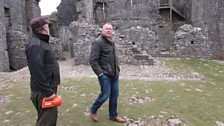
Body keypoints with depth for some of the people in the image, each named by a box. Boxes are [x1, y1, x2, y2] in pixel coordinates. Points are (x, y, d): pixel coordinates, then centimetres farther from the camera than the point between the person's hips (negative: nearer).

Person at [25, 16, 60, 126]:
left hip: (48, 88, 10)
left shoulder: (41, 42, 13)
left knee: (52, 116, 21)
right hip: (43, 92, -10)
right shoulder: (35, 45, -20)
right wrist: (47, 92, -22)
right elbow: (37, 72, -26)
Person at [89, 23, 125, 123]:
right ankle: (93, 111, 24)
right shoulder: (98, 42, -12)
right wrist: (100, 73, -17)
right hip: (105, 75, -8)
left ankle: (113, 116, 29)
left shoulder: (112, 42, 14)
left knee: (114, 95, 12)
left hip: (114, 74, 8)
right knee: (105, 95, -2)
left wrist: (117, 69, 11)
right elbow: (92, 60, -17)